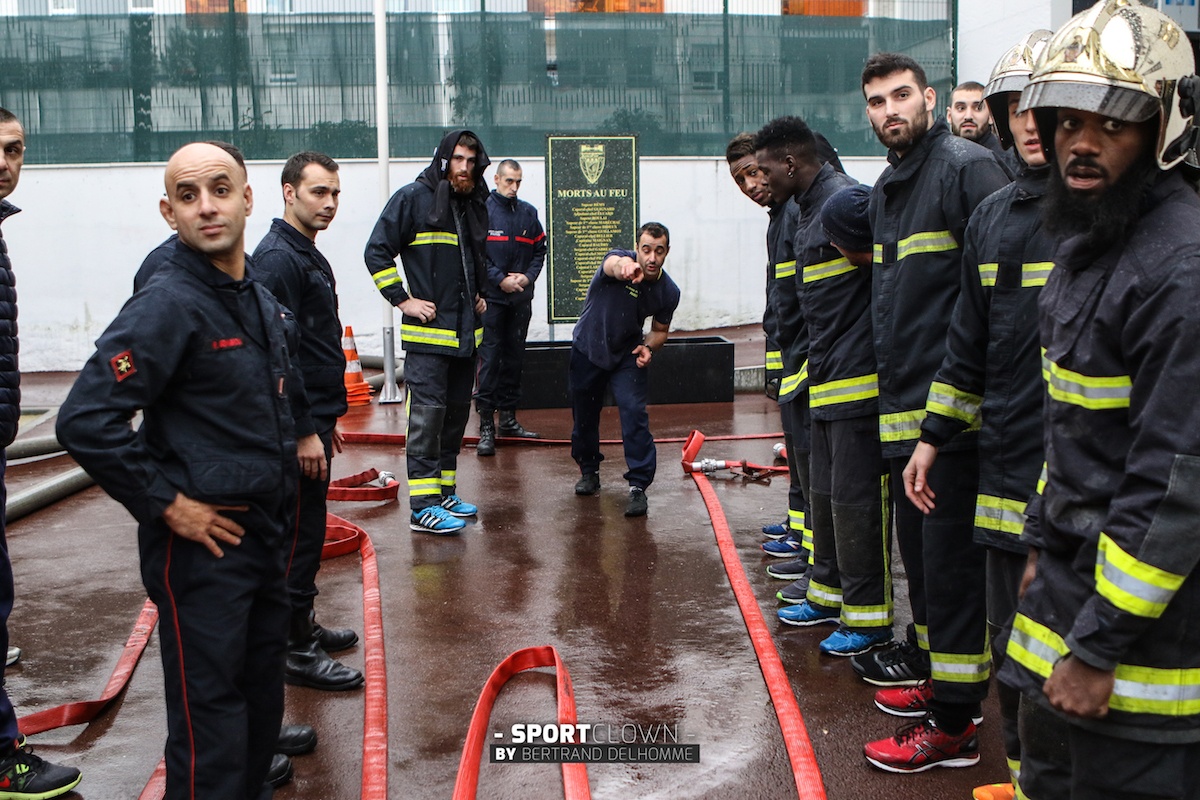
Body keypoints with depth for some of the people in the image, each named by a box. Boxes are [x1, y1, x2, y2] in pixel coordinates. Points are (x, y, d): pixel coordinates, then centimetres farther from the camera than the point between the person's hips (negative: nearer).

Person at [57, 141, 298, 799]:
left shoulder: (263, 302, 9)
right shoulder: (166, 304, -17)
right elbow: (84, 422, -24)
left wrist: (279, 487, 14)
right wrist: (166, 504, -19)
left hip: (264, 535, 8)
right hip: (199, 541, -8)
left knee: (262, 690, 20)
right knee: (209, 706, 1)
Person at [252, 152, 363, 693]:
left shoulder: (308, 255, 16)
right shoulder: (277, 257, -17)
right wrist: (304, 430, -23)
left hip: (312, 419, 10)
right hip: (297, 427, -10)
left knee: (306, 530, 18)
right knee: (300, 533, -3)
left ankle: (303, 625, 31)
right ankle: (298, 652, 6)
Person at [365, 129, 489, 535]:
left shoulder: (475, 204, 15)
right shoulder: (413, 197, -6)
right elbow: (377, 252, -8)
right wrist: (403, 300, -11)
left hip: (466, 330, 8)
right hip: (427, 332, -8)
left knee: (457, 411, 12)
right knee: (427, 412, -10)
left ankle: (444, 491, 22)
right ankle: (423, 505, -9)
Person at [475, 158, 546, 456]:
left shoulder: (528, 213, 11)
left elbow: (540, 249, 14)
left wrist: (528, 276, -3)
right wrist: (500, 279, -14)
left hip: (521, 298, 5)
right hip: (491, 297, -5)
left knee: (515, 358, 11)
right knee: (489, 359, -7)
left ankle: (508, 417, 21)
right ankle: (486, 426, -5)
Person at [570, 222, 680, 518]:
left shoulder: (668, 291, -12)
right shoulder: (620, 259, -24)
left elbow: (660, 329, 7)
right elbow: (613, 264, -53)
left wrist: (648, 347, -16)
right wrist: (624, 267, -78)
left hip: (627, 355, 1)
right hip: (588, 349, -1)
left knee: (634, 413, -17)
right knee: (584, 414, 11)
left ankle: (638, 486, -12)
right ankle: (588, 470, 36)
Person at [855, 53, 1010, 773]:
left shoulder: (967, 167, -10)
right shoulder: (886, 189, 17)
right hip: (903, 404, 9)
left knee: (951, 558, -3)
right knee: (918, 549, 18)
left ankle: (955, 726, 6)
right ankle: (931, 666, 35)